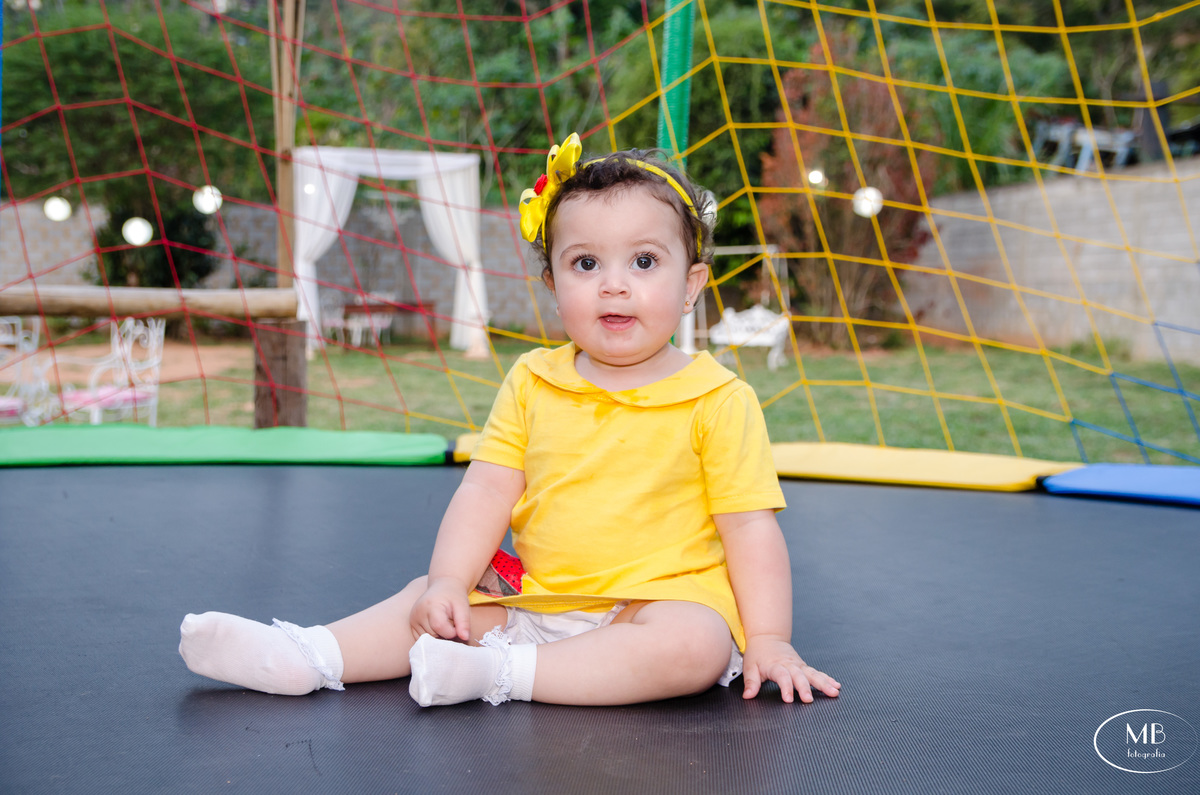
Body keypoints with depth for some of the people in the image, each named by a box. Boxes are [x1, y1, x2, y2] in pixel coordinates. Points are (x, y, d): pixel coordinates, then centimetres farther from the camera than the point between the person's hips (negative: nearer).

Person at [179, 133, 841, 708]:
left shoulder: (718, 400, -7)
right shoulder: (532, 383, 5)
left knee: (696, 648, -32)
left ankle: (504, 673, -30)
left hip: (662, 598, -4)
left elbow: (751, 527, -8)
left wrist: (769, 641, -13)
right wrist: (448, 581, -11)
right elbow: (488, 489, 2)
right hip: (536, 594, 4)